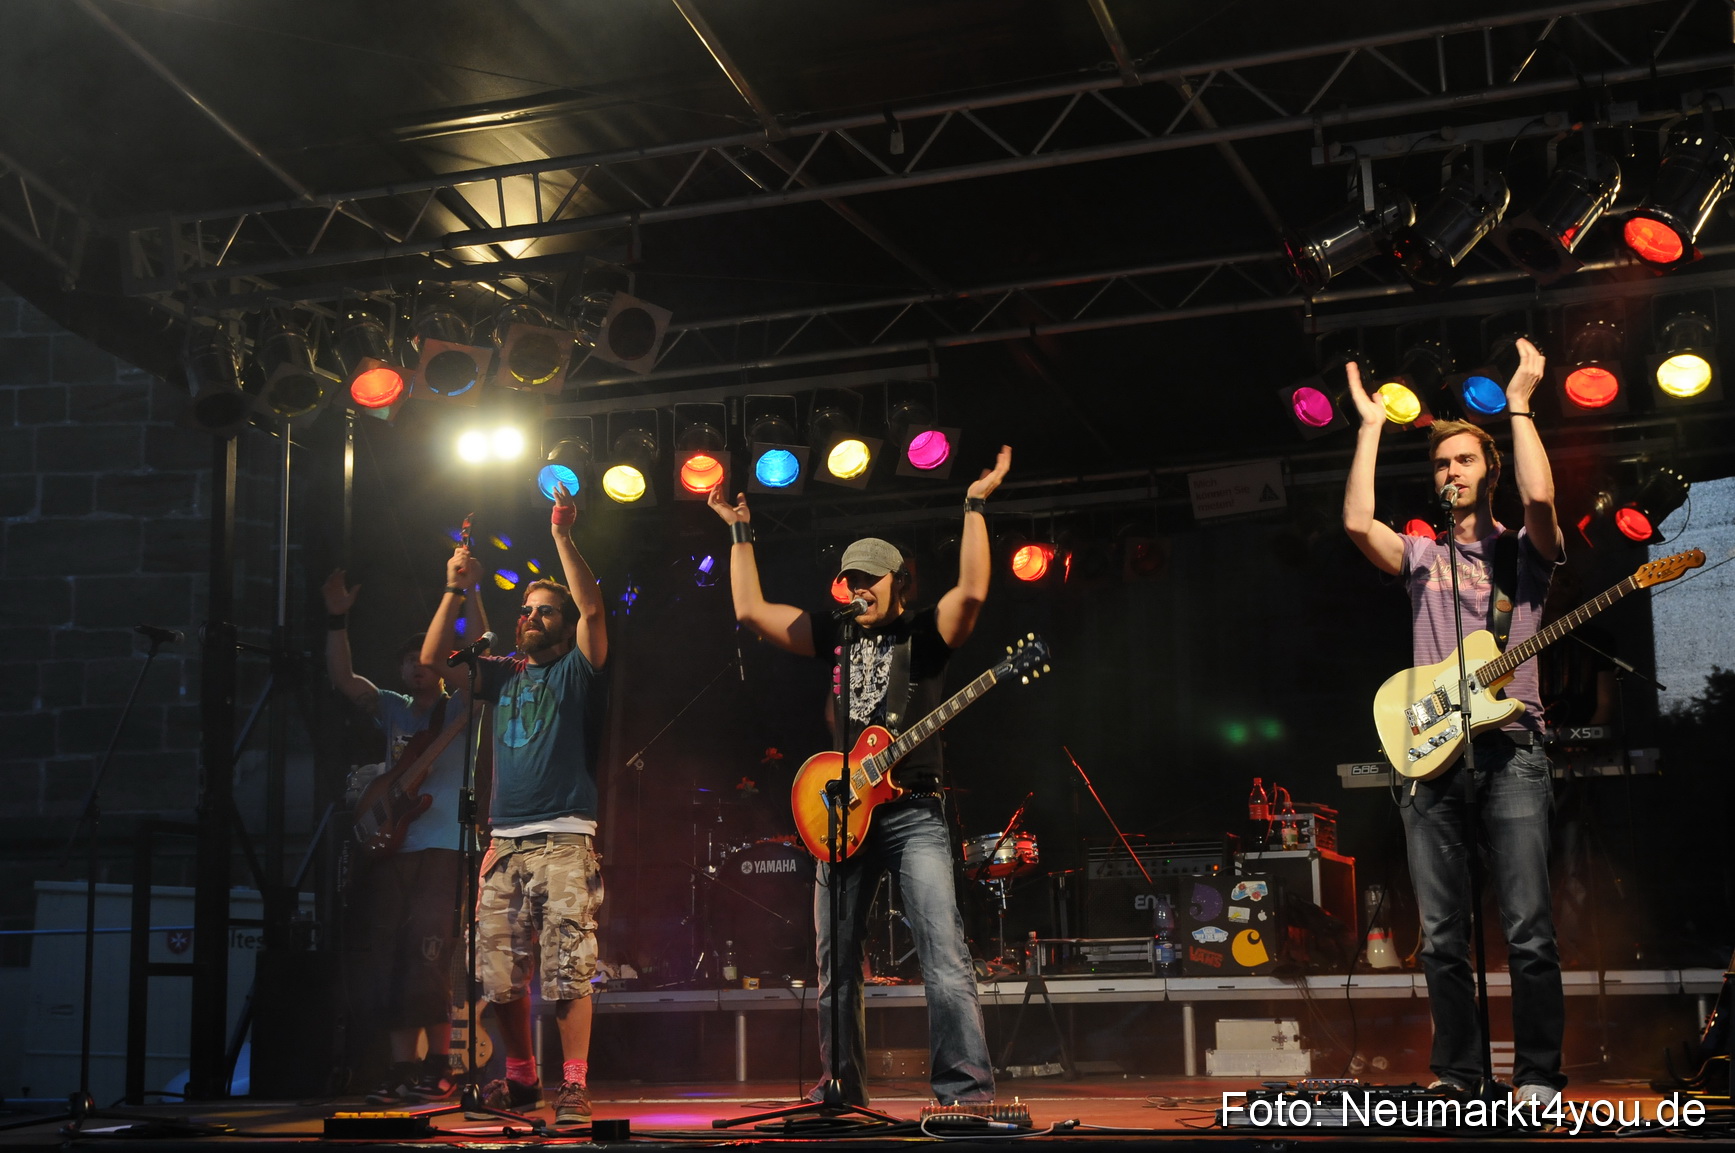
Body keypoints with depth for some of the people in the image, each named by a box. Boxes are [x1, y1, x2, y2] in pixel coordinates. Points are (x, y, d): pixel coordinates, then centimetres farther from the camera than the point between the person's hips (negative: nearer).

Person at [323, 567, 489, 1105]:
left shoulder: (460, 708, 6)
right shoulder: (393, 709, 19)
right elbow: (344, 678, 9)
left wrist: (468, 591, -18)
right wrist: (337, 620, -2)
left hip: (443, 848, -5)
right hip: (390, 846, 5)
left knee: (426, 952, -15)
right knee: (389, 960, 1)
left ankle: (438, 1067, -7)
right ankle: (403, 1070, 5)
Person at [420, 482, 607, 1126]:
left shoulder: (577, 670, 6)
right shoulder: (501, 674, 19)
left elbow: (592, 609, -10)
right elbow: (432, 663, 12)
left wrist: (563, 537, -13)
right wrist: (455, 591, 3)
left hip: (564, 838, -5)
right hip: (505, 841, 5)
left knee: (568, 972, -10)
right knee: (499, 972, 5)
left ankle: (574, 1087, -6)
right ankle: (521, 1079, 19)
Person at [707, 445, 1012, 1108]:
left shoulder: (925, 635, 3)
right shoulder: (834, 639, 15)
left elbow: (972, 592, -15)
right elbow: (750, 610, 15)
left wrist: (976, 505, -14)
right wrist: (741, 533, 16)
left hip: (912, 814, -4)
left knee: (944, 958, -14)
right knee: (834, 969, 7)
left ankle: (966, 1089, -13)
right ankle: (843, 1093, 18)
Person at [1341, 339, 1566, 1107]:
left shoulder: (1525, 551, 10)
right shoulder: (1421, 556, 17)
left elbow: (1541, 498, -13)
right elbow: (1357, 521, -1)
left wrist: (1519, 405, -6)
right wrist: (1371, 425, 3)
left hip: (1510, 747, -3)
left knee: (1528, 928, -9)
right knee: (1441, 936, 2)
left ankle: (1538, 1077, -1)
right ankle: (1458, 1072, 10)